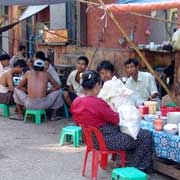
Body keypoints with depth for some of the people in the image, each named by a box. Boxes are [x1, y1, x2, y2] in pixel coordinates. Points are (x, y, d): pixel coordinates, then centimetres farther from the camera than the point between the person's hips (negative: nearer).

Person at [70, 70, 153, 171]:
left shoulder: (75, 102, -3)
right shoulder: (98, 103, -29)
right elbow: (116, 120, -16)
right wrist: (113, 109, 3)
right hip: (107, 141, -10)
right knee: (146, 136, 2)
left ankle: (128, 162, 37)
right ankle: (134, 166, 20)